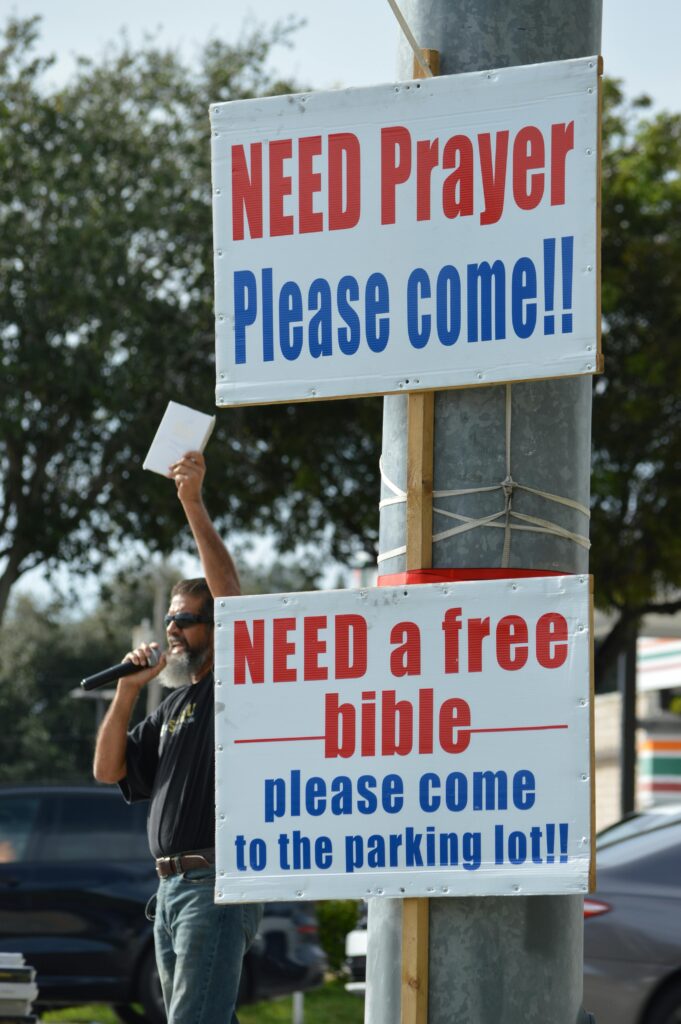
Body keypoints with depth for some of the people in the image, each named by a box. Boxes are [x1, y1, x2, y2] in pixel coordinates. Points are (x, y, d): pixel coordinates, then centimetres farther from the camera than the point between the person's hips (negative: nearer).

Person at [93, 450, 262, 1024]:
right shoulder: (174, 706, 23)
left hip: (218, 885, -9)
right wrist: (128, 691, 7)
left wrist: (194, 504, -19)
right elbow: (110, 768, 19)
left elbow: (230, 591, -16)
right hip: (172, 886, 9)